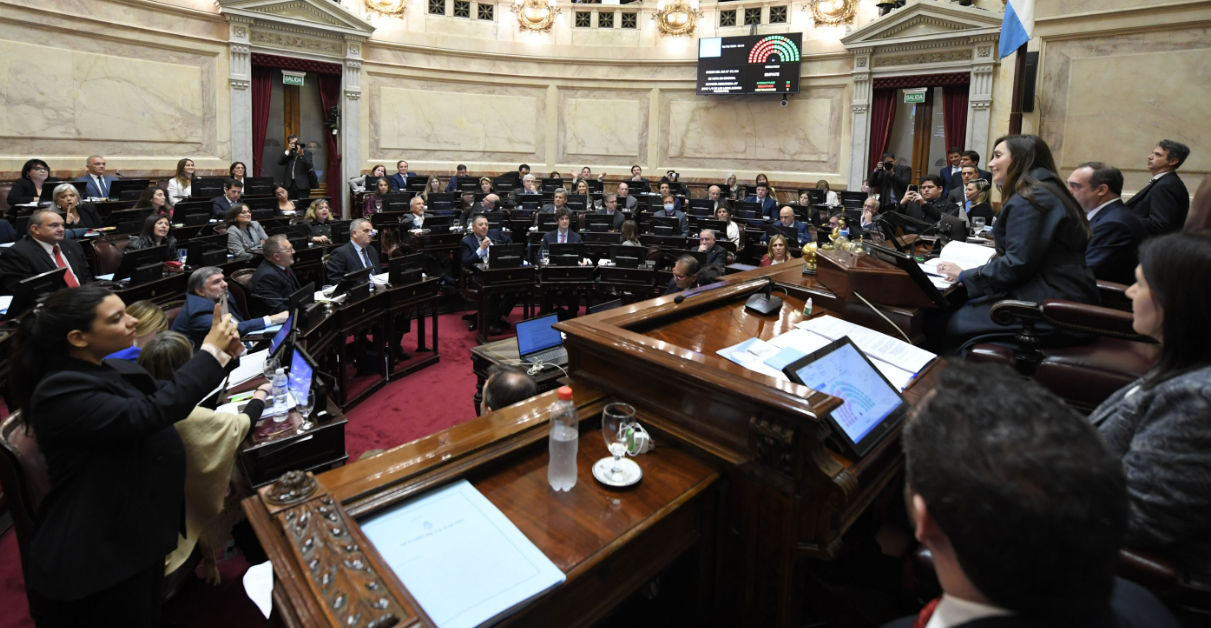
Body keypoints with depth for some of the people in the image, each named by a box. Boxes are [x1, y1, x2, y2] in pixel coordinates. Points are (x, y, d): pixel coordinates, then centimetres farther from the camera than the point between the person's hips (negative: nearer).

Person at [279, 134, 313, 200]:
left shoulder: (306, 152, 4)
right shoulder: (288, 153, 16)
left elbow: (310, 167, -11)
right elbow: (280, 162, 1)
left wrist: (301, 155, -22)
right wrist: (288, 151, -4)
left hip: (302, 185, -4)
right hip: (290, 184, 4)